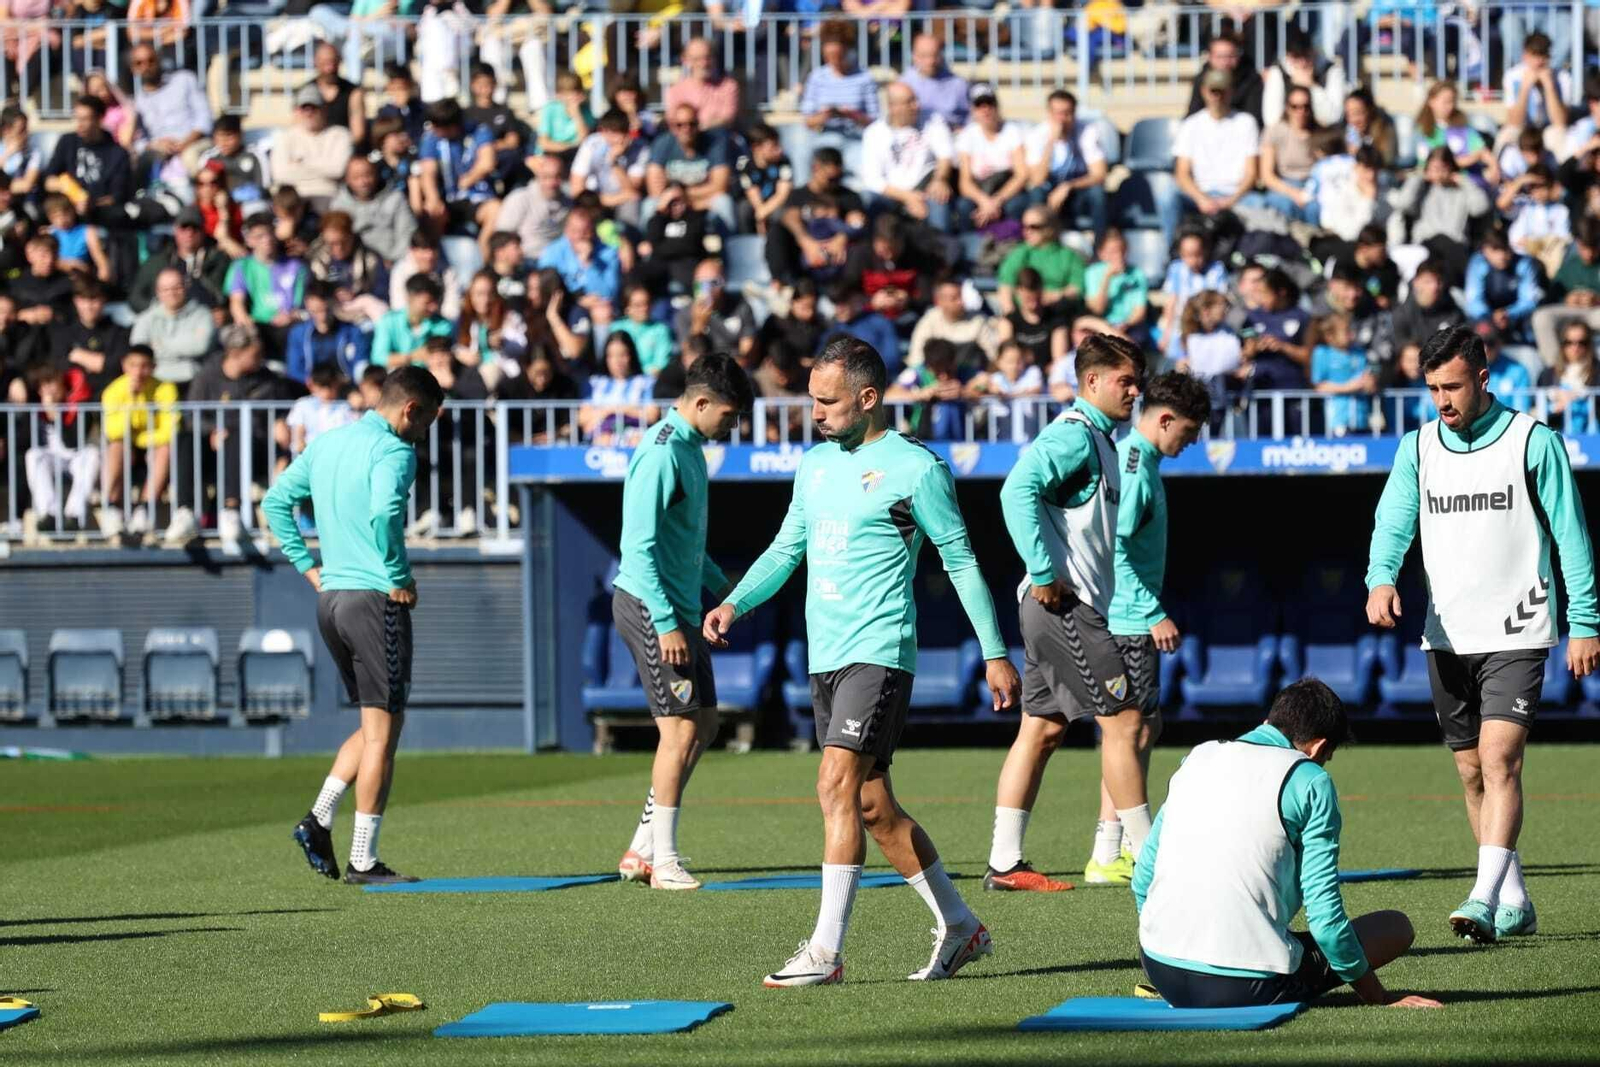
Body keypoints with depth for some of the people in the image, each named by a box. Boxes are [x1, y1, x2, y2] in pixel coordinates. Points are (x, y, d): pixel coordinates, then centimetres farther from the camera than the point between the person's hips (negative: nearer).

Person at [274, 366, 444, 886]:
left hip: (330, 596, 8)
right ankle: (363, 861, 0)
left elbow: (275, 501, 18)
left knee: (376, 725, 19)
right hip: (376, 599, -8)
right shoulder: (393, 451, -12)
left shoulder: (326, 443, 14)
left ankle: (319, 818, 7)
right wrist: (399, 577, -17)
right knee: (382, 730, -1)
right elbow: (384, 514, -29)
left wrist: (307, 565, 15)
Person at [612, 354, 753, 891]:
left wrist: (721, 587, 23)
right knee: (681, 729, -8)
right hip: (650, 606, -10)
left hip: (679, 609, 10)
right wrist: (665, 624, -23)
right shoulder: (662, 453, -17)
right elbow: (639, 546, -22)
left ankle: (642, 850, 16)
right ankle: (663, 861, 0)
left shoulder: (690, 448, 13)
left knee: (703, 726, 12)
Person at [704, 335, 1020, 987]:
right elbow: (787, 547, 20)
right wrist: (735, 602, 3)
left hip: (879, 651, -8)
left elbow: (960, 560, -3)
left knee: (838, 785, -18)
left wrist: (994, 652, -3)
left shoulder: (915, 468, -6)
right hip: (825, 657, 8)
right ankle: (960, 927, 24)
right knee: (873, 807, 11)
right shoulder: (816, 463, 14)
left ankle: (826, 950, -19)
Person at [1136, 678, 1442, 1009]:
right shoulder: (1310, 782, -3)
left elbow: (1142, 882, 20)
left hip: (1161, 971, 6)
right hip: (1248, 988, -6)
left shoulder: (1198, 757, 15)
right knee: (1396, 926, 8)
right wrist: (1379, 998, 7)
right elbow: (1325, 916, -6)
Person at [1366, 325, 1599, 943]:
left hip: (1516, 635, -5)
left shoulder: (1533, 442, -3)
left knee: (1499, 758, -18)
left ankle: (1485, 900, -25)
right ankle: (1515, 902, 21)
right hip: (1445, 637, 5)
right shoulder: (1417, 448, 7)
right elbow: (1393, 521, -2)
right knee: (1471, 770, 10)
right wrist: (1381, 580, -23)